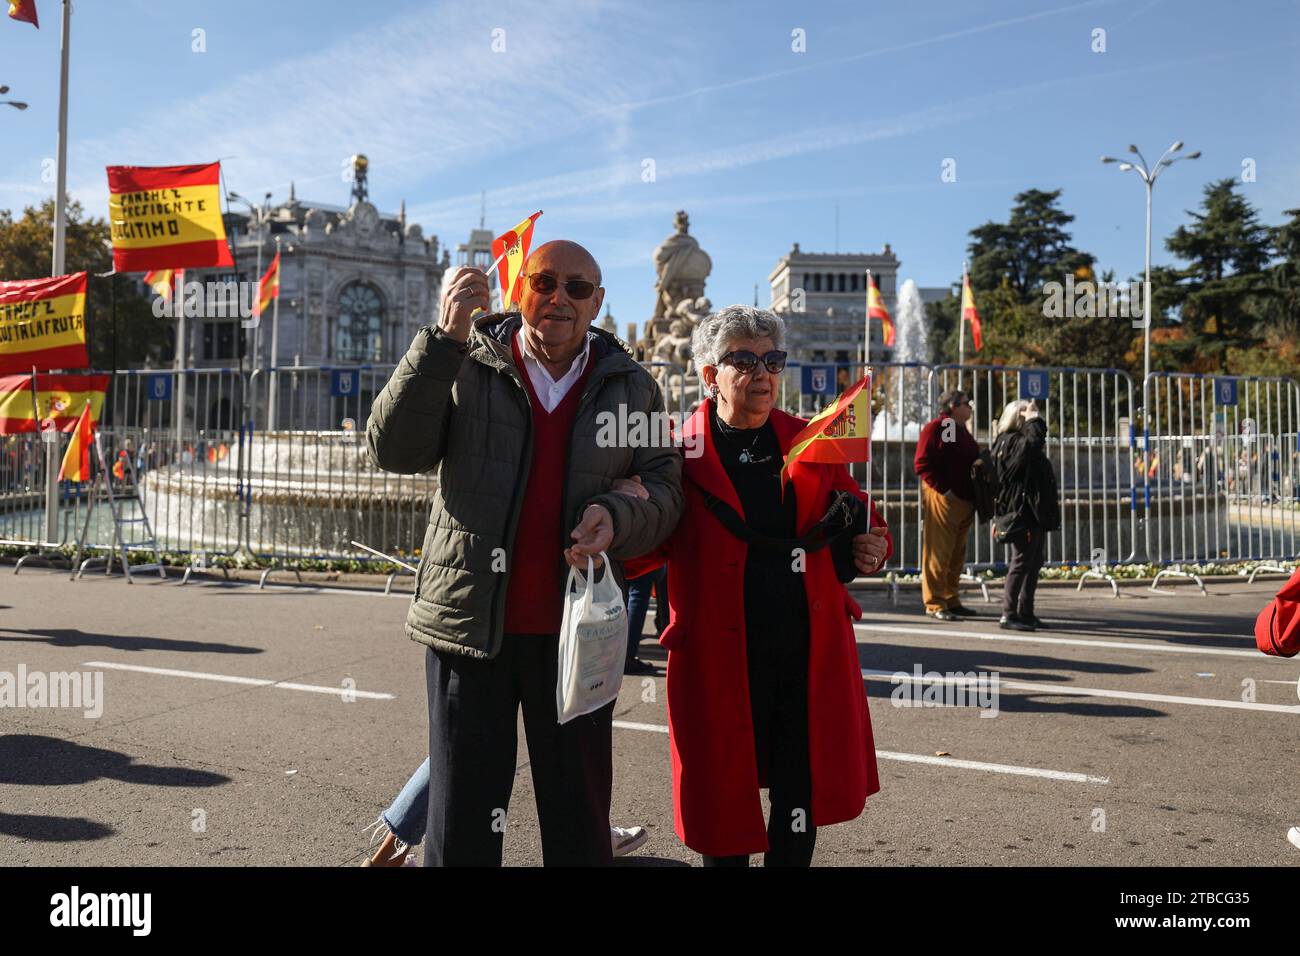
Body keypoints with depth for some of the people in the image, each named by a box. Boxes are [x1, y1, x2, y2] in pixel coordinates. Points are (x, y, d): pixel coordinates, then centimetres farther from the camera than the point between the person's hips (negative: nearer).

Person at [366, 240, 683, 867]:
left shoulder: (631, 387, 8)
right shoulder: (465, 368, 3)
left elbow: (664, 490, 8)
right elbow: (392, 449, -11)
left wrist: (617, 515, -15)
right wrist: (446, 338, -19)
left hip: (576, 631, 1)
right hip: (470, 621, -1)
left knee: (580, 821, 13)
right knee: (462, 821, 10)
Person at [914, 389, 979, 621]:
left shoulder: (963, 432, 21)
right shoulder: (935, 428, -7)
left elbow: (973, 463, 28)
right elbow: (922, 463, -15)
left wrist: (975, 495, 14)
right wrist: (943, 489, -18)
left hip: (965, 502, 9)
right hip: (943, 500, -9)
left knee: (957, 554, 12)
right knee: (939, 553, -7)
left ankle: (951, 600, 20)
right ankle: (935, 604, -3)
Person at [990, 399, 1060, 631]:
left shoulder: (1017, 441, 19)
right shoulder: (1010, 441, -13)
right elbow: (1034, 441, -35)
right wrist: (1034, 419, -18)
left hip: (1034, 512, 11)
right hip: (1022, 513, -11)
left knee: (1034, 563, 14)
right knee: (1021, 562, -9)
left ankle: (1025, 613, 21)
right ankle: (1008, 615, -5)